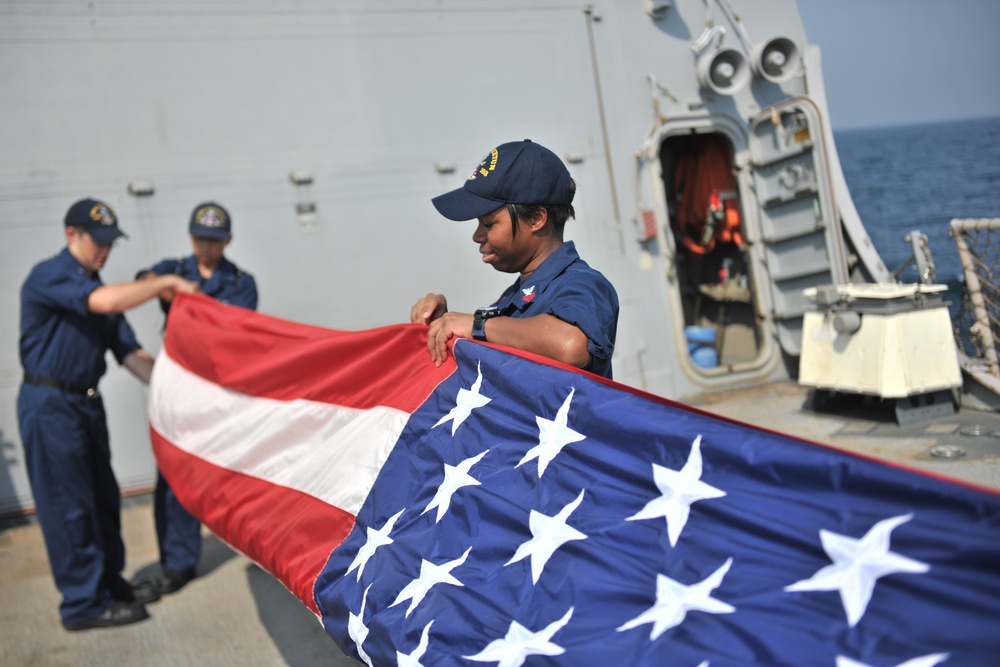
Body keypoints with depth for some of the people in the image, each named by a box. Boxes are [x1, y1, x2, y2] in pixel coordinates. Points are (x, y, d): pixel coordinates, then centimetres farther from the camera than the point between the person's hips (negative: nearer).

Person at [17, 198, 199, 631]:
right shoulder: (48, 278, -12)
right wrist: (167, 283, -21)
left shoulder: (97, 288, 13)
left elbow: (128, 351, 10)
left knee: (102, 498, 14)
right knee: (68, 505, -2)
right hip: (50, 404, -8)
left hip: (87, 402, 8)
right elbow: (105, 301, -30)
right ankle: (84, 603, 7)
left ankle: (110, 583, 27)